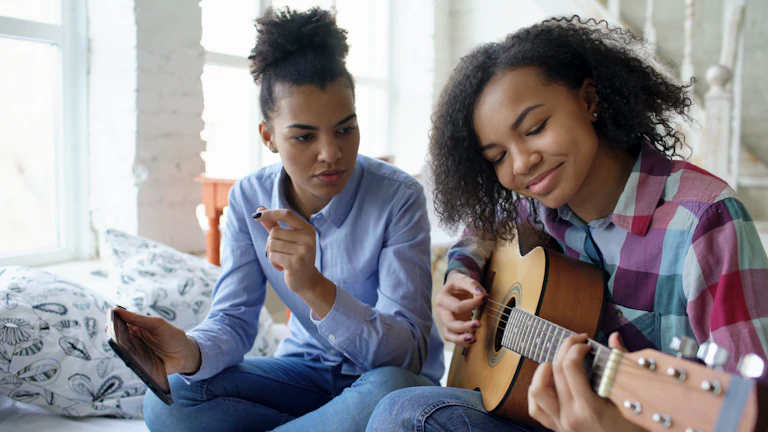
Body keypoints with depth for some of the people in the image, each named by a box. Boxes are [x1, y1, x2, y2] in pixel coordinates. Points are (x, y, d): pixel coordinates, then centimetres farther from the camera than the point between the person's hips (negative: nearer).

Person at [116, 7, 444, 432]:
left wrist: (314, 286, -41)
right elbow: (234, 319, -8)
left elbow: (408, 352, -25)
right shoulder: (249, 198, -7)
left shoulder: (398, 197, -21)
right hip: (307, 369, 4)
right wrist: (191, 351, -33)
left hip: (389, 375, -3)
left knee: (388, 392, -40)